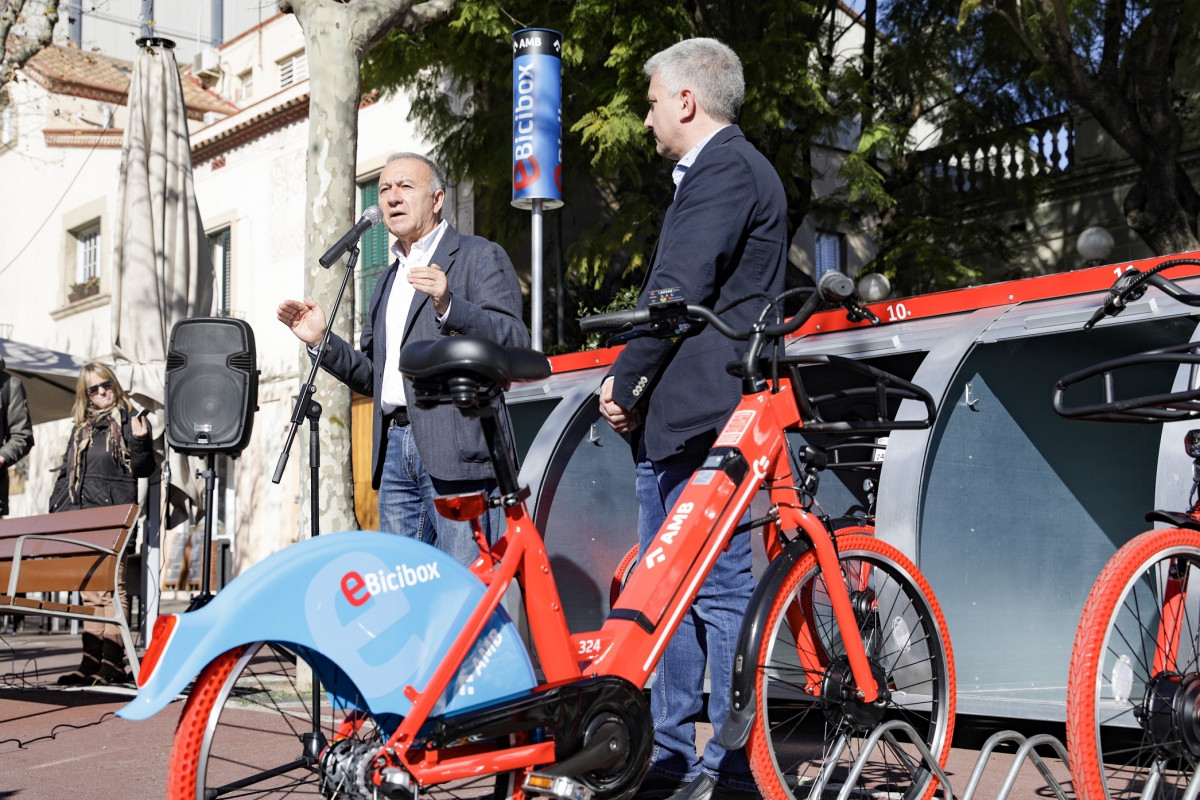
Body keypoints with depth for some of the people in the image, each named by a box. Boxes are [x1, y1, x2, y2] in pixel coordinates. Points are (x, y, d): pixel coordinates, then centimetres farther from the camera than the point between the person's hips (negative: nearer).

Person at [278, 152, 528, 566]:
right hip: (394, 450, 7)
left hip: (456, 450, -7)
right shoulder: (389, 279, 26)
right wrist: (321, 341, 12)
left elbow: (516, 345, -9)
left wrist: (448, 306, -23)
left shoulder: (481, 256, 4)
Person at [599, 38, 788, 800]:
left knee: (719, 588, -7)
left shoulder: (723, 171, -9)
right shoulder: (731, 169, 24)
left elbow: (679, 291, -18)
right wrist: (635, 383, 10)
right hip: (685, 419, 11)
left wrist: (624, 382, -9)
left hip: (699, 417, -11)